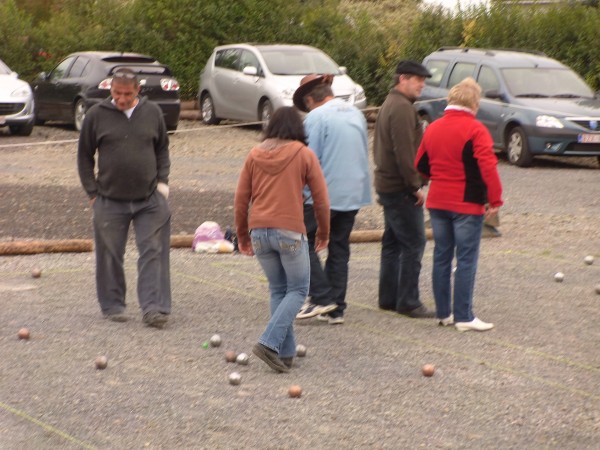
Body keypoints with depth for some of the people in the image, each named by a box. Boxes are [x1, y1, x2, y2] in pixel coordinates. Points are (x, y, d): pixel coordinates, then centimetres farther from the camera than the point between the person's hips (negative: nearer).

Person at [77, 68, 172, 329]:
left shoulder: (152, 113, 4)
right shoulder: (97, 115, -1)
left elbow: (162, 149, 17)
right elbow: (84, 156, 6)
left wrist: (162, 181, 4)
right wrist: (92, 192, 1)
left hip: (150, 200, 1)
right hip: (110, 200, -1)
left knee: (153, 253, -5)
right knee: (110, 256, 6)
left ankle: (153, 307, -4)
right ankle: (113, 305, 20)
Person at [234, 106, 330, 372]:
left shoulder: (255, 155, 9)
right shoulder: (304, 155, 0)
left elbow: (240, 199, 10)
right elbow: (321, 198, 2)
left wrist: (242, 235, 22)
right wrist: (323, 232, 16)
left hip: (258, 231, 4)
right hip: (290, 231, -4)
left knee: (278, 290, 15)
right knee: (298, 290, 7)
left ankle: (286, 352, 13)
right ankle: (269, 343, -11)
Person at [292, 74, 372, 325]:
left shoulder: (316, 118, -11)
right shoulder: (356, 114, 13)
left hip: (324, 194, -7)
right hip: (354, 194, 7)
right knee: (339, 249, 12)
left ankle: (321, 297, -5)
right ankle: (336, 309, 14)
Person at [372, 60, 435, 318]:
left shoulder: (390, 104, 18)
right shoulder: (402, 108, -16)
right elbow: (404, 152, -22)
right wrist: (415, 186, -18)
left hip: (387, 185, 11)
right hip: (400, 188, -11)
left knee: (393, 243, 15)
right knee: (414, 243, -9)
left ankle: (388, 298, 20)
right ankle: (408, 302, -7)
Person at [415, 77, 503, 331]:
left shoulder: (432, 128, 7)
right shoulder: (475, 129, -13)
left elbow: (420, 165, 13)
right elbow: (488, 167, -19)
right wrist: (495, 200, -12)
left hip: (437, 203, 6)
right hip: (467, 205, -6)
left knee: (441, 258, 12)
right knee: (466, 261, -2)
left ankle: (443, 313, 17)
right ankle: (463, 318, -3)